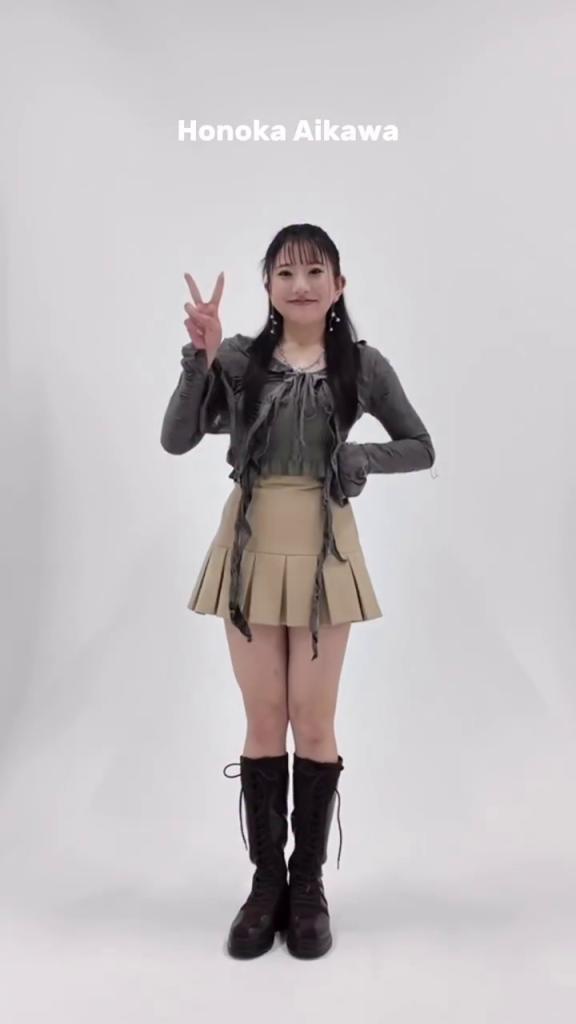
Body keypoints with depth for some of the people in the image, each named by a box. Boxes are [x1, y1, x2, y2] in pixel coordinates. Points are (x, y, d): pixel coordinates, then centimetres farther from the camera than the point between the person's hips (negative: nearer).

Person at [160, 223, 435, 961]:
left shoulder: (364, 364, 1)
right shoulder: (238, 358, 1)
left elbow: (421, 448, 8)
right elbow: (176, 440, -8)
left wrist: (358, 458, -9)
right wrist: (200, 356, -19)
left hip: (323, 549, 0)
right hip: (252, 547, 1)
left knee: (314, 724, 7)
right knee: (263, 724, 9)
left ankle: (309, 885, 25)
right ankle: (266, 882, 25)